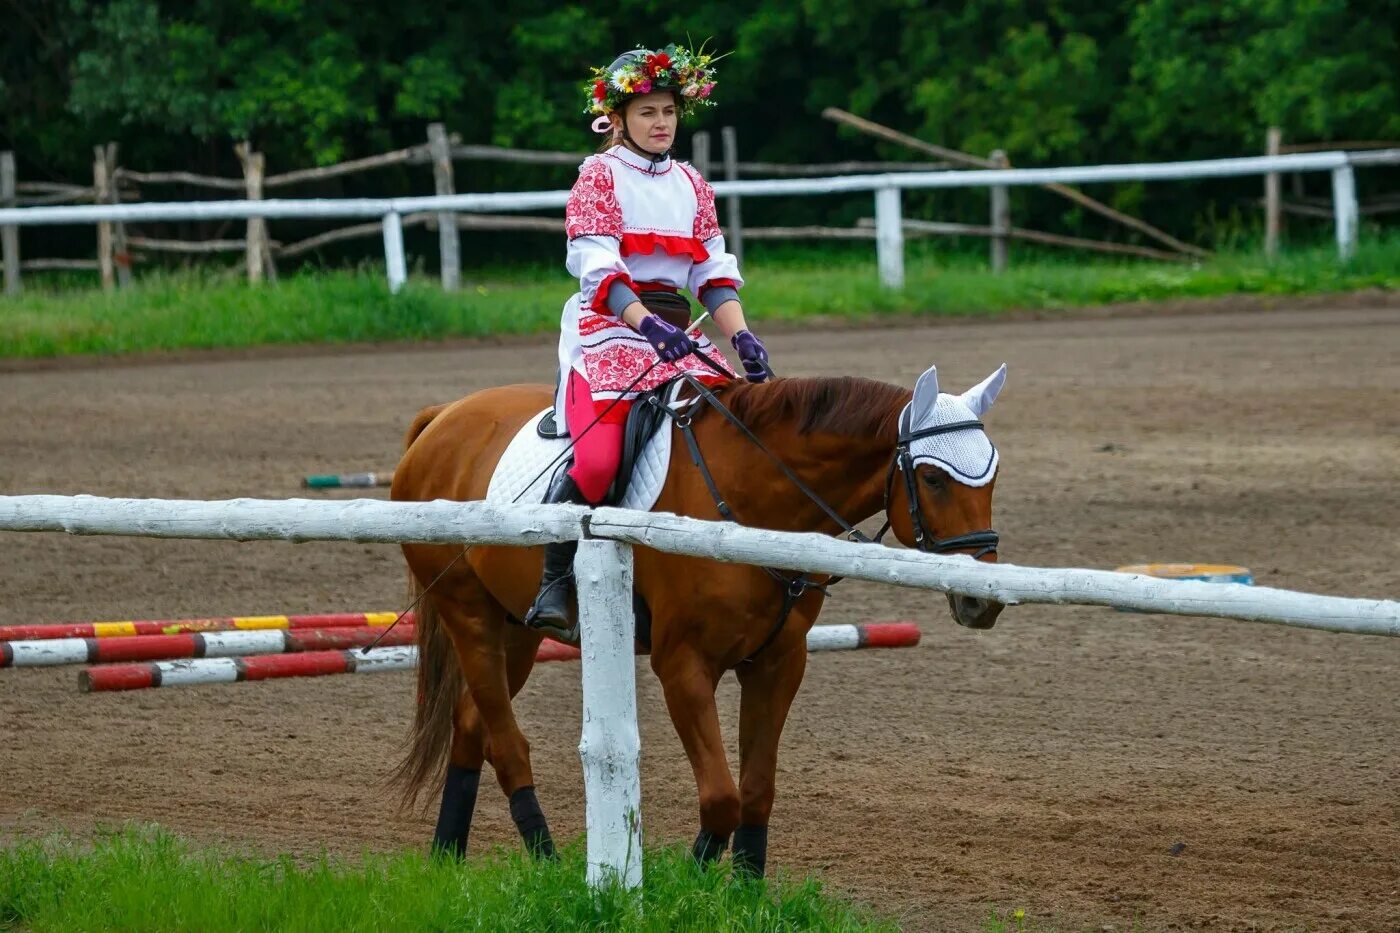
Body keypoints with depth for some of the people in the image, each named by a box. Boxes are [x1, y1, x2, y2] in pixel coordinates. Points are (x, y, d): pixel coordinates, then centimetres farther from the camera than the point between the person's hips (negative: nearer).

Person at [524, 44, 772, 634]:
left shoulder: (692, 186, 17)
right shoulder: (600, 175, 0)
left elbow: (715, 274, 11)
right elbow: (598, 267, -13)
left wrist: (743, 338, -7)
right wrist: (649, 325, -29)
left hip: (675, 335, 6)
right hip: (607, 329, -6)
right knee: (599, 455, -27)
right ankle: (554, 584, -15)